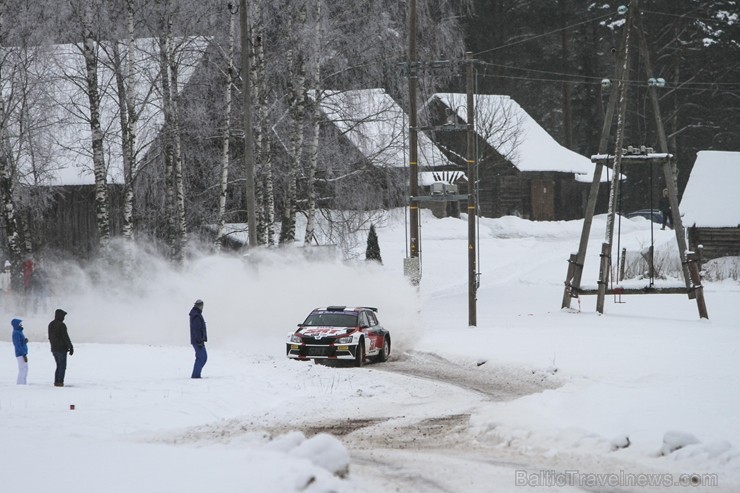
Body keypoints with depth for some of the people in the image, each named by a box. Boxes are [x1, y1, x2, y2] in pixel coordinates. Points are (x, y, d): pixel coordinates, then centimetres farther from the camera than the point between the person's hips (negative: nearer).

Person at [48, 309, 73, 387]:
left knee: (59, 366, 16)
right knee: (62, 366, -1)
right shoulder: (62, 325, -16)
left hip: (54, 349, 8)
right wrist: (71, 348, -10)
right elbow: (66, 337, -16)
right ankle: (60, 382, -5)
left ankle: (56, 382, 12)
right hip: (61, 349, -8)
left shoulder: (51, 324, 9)